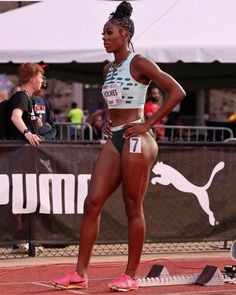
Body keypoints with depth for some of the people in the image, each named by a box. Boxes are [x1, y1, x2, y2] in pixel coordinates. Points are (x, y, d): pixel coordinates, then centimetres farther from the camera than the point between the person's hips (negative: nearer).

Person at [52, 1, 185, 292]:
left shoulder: (138, 63, -7)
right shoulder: (108, 69, 16)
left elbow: (177, 92, -14)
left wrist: (148, 124, -13)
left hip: (136, 140, -8)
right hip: (114, 140, 8)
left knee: (133, 207, -2)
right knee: (92, 202, 0)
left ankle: (131, 275, 5)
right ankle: (80, 273, 2)